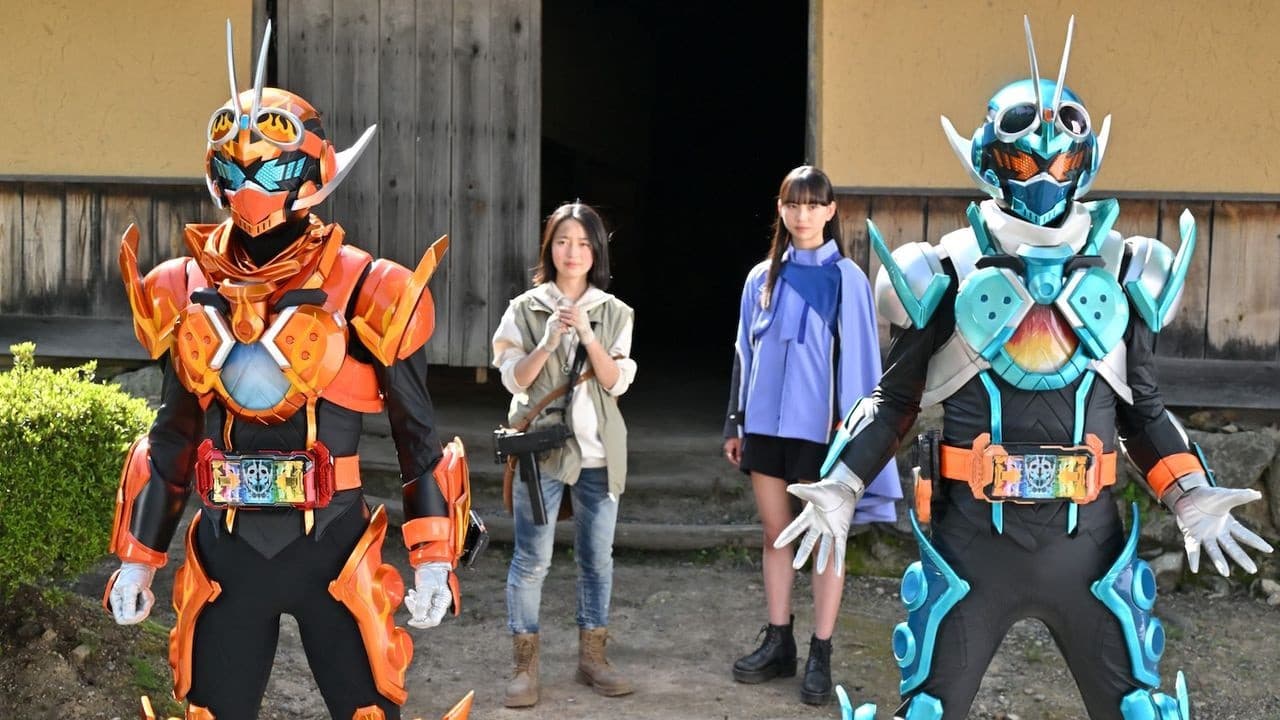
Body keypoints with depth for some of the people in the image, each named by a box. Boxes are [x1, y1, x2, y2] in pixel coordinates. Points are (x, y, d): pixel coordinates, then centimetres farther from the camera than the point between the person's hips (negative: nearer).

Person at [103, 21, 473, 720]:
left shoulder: (366, 292, -6)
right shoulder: (186, 294, 4)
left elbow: (418, 434, 0)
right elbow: (173, 437, 14)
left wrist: (433, 557, -4)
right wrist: (136, 557, 13)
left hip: (332, 550, -3)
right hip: (225, 553, 3)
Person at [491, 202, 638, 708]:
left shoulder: (614, 313, 6)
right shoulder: (524, 309, 2)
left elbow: (617, 382, -3)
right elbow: (515, 379, -3)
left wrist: (587, 336, -16)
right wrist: (549, 341, -18)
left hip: (599, 453, 2)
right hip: (541, 448, -2)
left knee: (597, 558, 8)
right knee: (531, 559, -4)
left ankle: (592, 657, 19)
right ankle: (525, 665, 2)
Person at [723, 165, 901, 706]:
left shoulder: (847, 280, -3)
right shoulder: (762, 278, 7)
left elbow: (858, 359, -4)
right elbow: (745, 353, 11)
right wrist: (735, 424, 10)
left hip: (819, 425, -4)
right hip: (765, 422, 4)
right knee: (775, 535, 11)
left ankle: (820, 656, 6)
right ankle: (778, 643, 20)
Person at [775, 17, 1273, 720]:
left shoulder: (1120, 273, 6)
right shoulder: (948, 272, -1)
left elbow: (1142, 409, 13)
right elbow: (896, 398, 8)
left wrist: (1191, 495, -1)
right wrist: (840, 488, -5)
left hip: (1087, 542, 2)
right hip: (972, 542, -1)